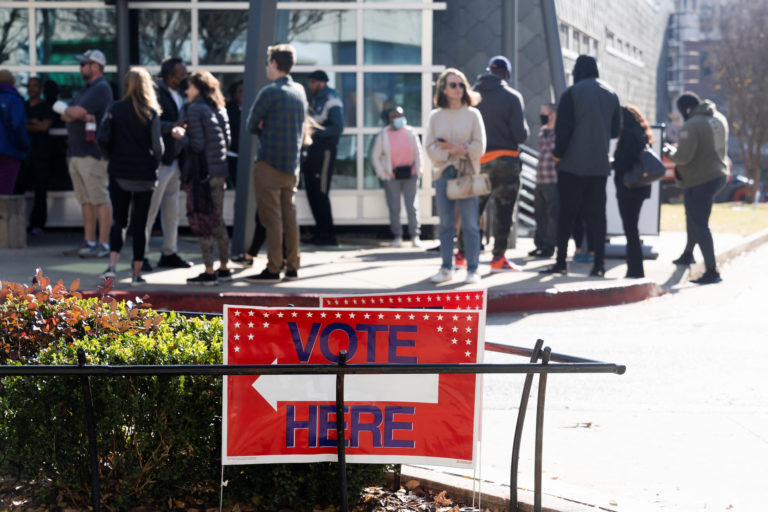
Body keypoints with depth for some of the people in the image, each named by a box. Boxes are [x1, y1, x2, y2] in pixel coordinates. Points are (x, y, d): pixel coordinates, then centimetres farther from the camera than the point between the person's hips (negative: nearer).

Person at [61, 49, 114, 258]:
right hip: (76, 154, 10)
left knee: (100, 199, -8)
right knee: (86, 200, 10)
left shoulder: (101, 89, -8)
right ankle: (90, 241, 15)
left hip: (93, 154, -10)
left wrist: (71, 112, 6)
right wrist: (78, 114, -7)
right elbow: (66, 115, 13)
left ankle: (103, 244, -7)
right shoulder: (84, 90, 22)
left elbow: (76, 112, -17)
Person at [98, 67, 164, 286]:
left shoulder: (115, 109, -2)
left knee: (119, 220, 10)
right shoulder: (151, 112, -7)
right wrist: (155, 163, 8)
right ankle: (136, 273, 10)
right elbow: (157, 145, -10)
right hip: (144, 175, -1)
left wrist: (113, 158, 11)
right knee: (140, 223, 7)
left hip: (119, 172, 1)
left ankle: (112, 265, -8)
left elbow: (103, 139, -5)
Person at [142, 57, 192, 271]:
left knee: (172, 211, 14)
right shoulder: (155, 92, -14)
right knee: (150, 209, -3)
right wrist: (175, 127, -28)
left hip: (175, 159, 9)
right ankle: (141, 254, 5)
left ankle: (169, 253, 22)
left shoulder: (180, 94, 13)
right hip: (159, 159, -9)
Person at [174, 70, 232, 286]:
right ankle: (223, 268, 19)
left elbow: (197, 145, -17)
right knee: (218, 221, 14)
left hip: (202, 172, -8)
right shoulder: (219, 109, 11)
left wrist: (181, 136, 1)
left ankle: (209, 272, -1)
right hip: (220, 171, 8)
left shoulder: (195, 109, -11)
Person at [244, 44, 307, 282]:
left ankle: (273, 269, -5)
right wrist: (269, 130, 8)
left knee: (272, 218, -5)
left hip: (270, 163, -7)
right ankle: (292, 267, 13)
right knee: (290, 215, 10)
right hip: (293, 164, 7)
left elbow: (252, 125, -7)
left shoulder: (269, 92, -12)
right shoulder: (300, 91, 11)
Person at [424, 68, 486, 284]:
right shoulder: (435, 116, 9)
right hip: (443, 174, 2)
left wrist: (450, 148, -10)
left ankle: (472, 269, -1)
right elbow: (430, 147, 1)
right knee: (446, 224, 5)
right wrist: (455, 150, -12)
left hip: (467, 174, -2)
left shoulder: (472, 114, 4)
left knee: (470, 224, -4)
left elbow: (479, 147, -3)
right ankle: (446, 268, 11)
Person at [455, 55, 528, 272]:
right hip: (504, 161, -4)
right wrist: (524, 127, 11)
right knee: (504, 209, 2)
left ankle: (461, 254, 17)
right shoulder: (512, 97, -6)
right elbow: (521, 134, -9)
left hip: (477, 161, 4)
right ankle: (499, 258, 0)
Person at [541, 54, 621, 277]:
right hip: (600, 165, 4)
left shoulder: (572, 93, -7)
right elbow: (616, 130, 14)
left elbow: (563, 127, -11)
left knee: (566, 213, 2)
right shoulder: (611, 95, 9)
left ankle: (561, 262, 2)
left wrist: (558, 154, 1)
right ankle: (599, 264, 0)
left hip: (573, 164, -4)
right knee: (597, 213, 5)